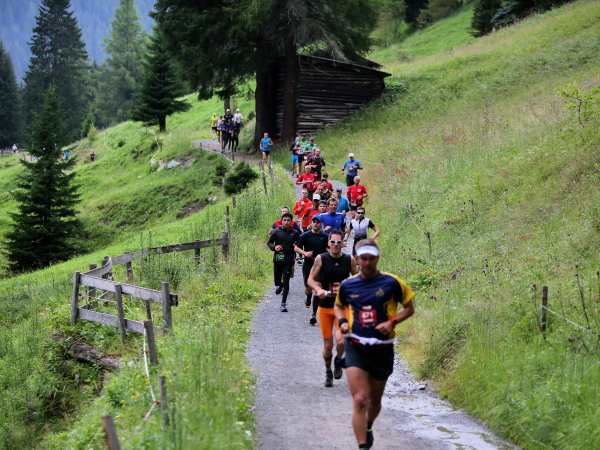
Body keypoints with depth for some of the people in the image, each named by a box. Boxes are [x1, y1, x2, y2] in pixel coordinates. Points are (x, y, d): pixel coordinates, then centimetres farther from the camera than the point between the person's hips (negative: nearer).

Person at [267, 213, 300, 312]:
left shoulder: (295, 233, 3)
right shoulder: (277, 232, -1)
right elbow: (269, 242, 7)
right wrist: (274, 247, -12)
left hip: (288, 260, -1)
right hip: (278, 259, 1)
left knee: (286, 282, -6)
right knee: (277, 280, 10)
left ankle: (283, 304, -2)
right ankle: (279, 285, 49)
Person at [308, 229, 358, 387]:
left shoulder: (350, 260, 0)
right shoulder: (321, 259, -3)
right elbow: (310, 279, -1)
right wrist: (318, 290, -20)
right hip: (325, 307, 0)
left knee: (341, 341, -17)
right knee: (328, 344, 4)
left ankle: (339, 361, 16)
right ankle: (328, 372, 27)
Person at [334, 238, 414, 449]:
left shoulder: (391, 283, -6)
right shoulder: (347, 285, 1)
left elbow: (409, 308, 4)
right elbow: (338, 306, 21)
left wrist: (392, 322, -13)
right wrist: (342, 321, -1)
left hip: (382, 350, 0)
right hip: (356, 349, 0)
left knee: (374, 400, 17)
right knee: (359, 400, -15)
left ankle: (368, 427, 48)